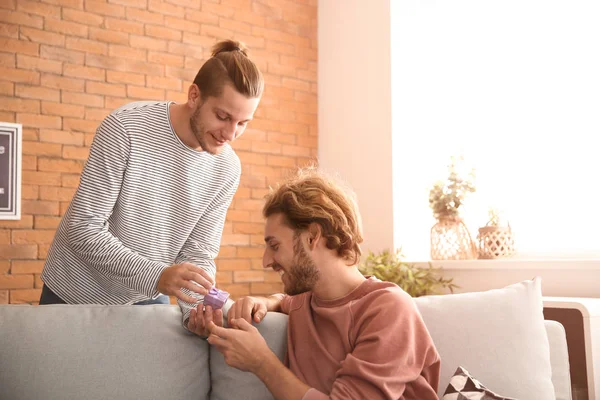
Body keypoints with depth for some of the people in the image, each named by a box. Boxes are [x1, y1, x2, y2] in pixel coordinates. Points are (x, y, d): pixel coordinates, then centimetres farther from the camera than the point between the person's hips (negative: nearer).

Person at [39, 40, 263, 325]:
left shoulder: (228, 169, -10)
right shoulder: (126, 127, -22)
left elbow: (198, 255, -6)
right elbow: (84, 228, -24)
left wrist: (197, 306, -25)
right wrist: (155, 275, -35)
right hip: (75, 294, -2)